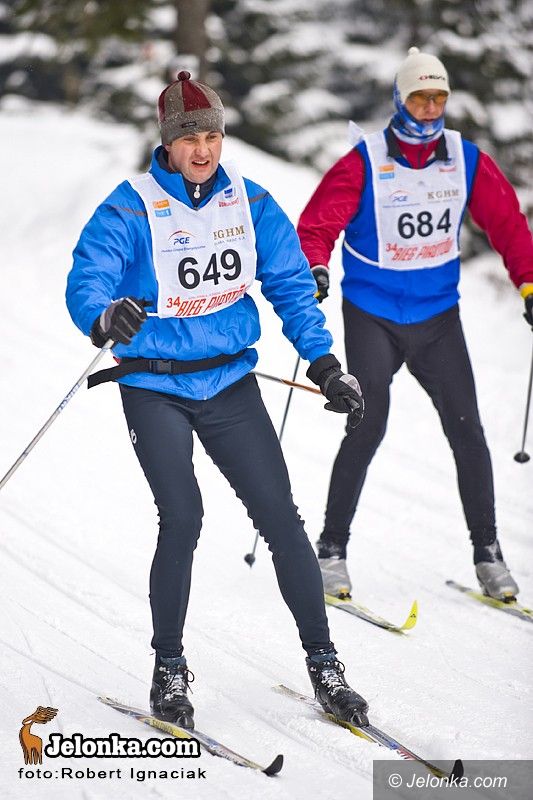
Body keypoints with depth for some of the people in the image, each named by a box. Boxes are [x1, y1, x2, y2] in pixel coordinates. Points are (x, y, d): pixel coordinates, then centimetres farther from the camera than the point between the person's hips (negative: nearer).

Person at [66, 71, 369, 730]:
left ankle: (322, 662, 7)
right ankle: (169, 669, 0)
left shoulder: (249, 201, 2)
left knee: (280, 515, -3)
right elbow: (85, 283, -19)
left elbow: (290, 285, 9)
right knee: (182, 518, -17)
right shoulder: (130, 209, -10)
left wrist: (324, 363, 1)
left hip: (230, 383, 3)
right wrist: (108, 318, -42)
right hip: (154, 388, -3)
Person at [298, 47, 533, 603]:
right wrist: (315, 270, -28)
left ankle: (486, 552, 9)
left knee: (466, 429, -1)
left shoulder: (467, 161, 0)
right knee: (368, 427, -11)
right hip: (372, 314, -3)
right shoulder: (365, 163, -10)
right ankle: (331, 548, 2)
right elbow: (318, 224, -10)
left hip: (438, 316, 3)